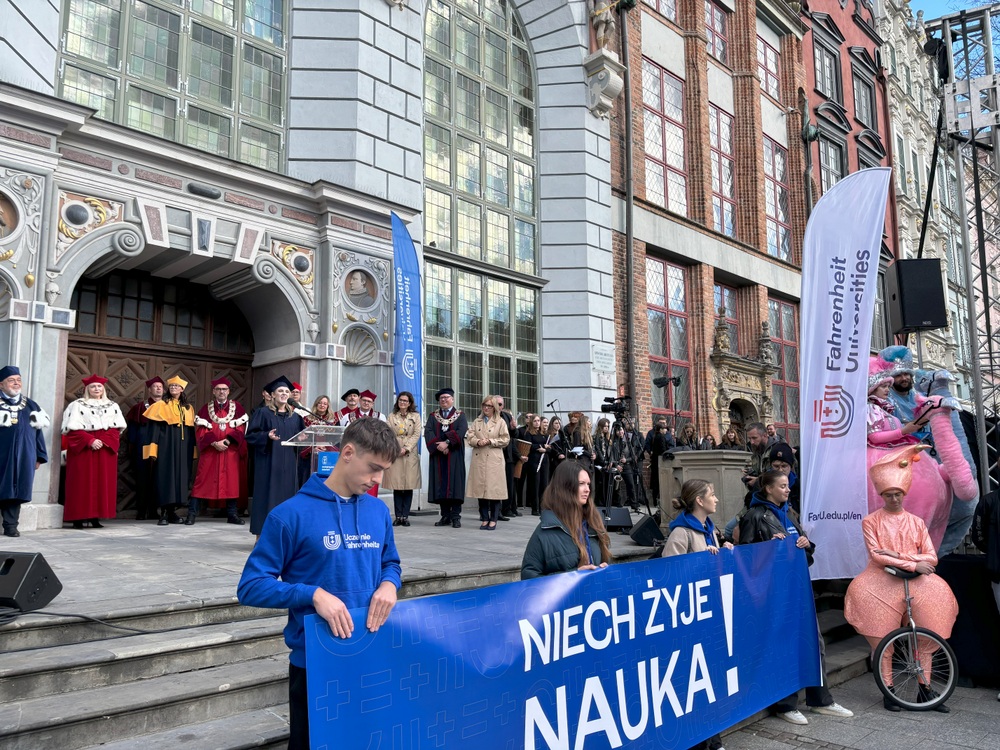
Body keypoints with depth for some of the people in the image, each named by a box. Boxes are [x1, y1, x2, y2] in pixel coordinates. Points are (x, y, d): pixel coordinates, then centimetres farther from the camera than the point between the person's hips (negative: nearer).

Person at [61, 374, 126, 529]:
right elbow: (74, 429, -5)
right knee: (82, 482, -5)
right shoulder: (77, 405, 4)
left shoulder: (112, 406, 13)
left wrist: (104, 441, -12)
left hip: (106, 448, 3)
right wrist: (90, 440, -17)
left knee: (103, 482, 0)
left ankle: (96, 517, 4)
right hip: (83, 449, -3)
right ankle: (78, 518, -3)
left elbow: (116, 428, 6)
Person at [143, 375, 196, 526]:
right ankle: (164, 514, -4)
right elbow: (154, 428, -3)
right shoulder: (161, 405, 3)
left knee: (180, 478, 3)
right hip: (166, 446, -4)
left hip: (183, 449, 4)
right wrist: (153, 450, -12)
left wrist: (193, 451, 10)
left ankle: (172, 512, 10)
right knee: (165, 478, -6)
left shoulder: (188, 408, 14)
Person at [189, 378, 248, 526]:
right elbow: (201, 430, -1)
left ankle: (232, 514, 10)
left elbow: (240, 429, 0)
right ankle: (192, 513, 2)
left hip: (231, 451, 1)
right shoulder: (205, 409, 7)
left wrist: (226, 441, -14)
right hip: (209, 451, -1)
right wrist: (214, 443, -15)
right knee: (203, 480, -2)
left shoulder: (237, 408, 7)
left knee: (232, 480, 2)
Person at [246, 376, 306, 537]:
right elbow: (250, 434, -7)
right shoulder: (263, 413, -2)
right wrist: (267, 436, -23)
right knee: (267, 495, -4)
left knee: (286, 494, 5)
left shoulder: (295, 416, 13)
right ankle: (261, 535, 3)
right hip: (268, 462, -5)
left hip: (288, 463, 5)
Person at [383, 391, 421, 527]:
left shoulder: (415, 416, 10)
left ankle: (405, 516, 2)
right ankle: (398, 516, 4)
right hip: (394, 454, 0)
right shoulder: (391, 417, 12)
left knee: (409, 486, -3)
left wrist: (406, 448, -10)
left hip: (410, 455, 0)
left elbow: (416, 434, 2)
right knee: (396, 486, -1)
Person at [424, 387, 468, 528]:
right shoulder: (433, 416, 15)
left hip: (454, 456, -3)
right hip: (438, 455, 3)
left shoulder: (460, 416, 8)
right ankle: (445, 516, 7)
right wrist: (438, 445, -16)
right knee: (441, 485, 2)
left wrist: (447, 442, -20)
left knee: (455, 484, -6)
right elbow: (428, 432, -1)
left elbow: (461, 431, -9)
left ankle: (456, 517, -3)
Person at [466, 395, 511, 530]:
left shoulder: (500, 422, 6)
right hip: (478, 458, 3)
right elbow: (469, 437, 9)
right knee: (480, 488, 2)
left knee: (494, 489, -5)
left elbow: (505, 440, 1)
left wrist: (490, 441, -8)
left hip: (494, 460, -3)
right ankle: (484, 519, 11)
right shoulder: (476, 422, 16)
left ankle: (493, 520, 3)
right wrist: (478, 442, -10)